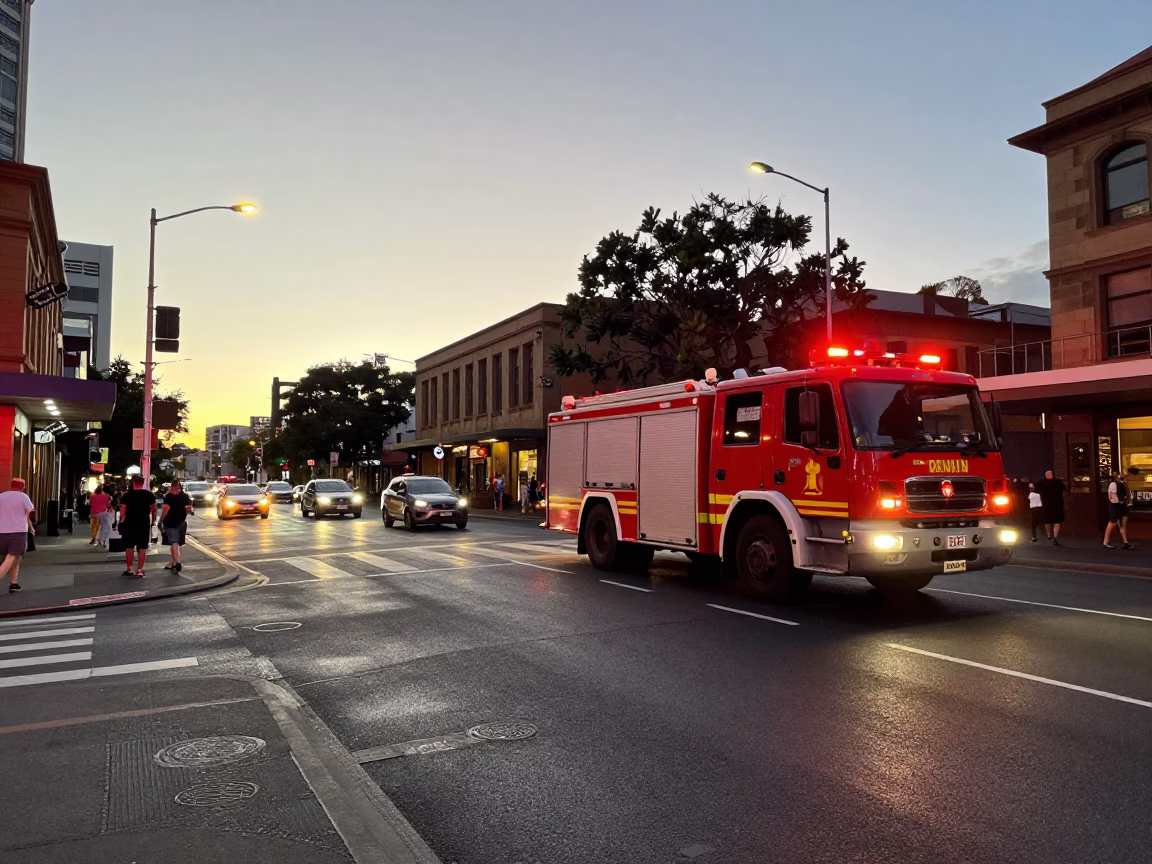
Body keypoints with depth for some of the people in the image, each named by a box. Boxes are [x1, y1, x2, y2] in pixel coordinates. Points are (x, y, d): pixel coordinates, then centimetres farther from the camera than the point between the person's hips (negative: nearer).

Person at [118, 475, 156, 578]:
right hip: (144, 524, 0)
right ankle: (139, 571, 1)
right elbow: (154, 509, 2)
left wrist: (122, 520, 6)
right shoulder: (149, 495, -1)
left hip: (130, 524, 0)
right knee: (142, 548, 4)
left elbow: (122, 511, -9)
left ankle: (129, 569, 21)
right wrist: (152, 520, 14)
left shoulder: (127, 495, -5)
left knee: (129, 546, 14)